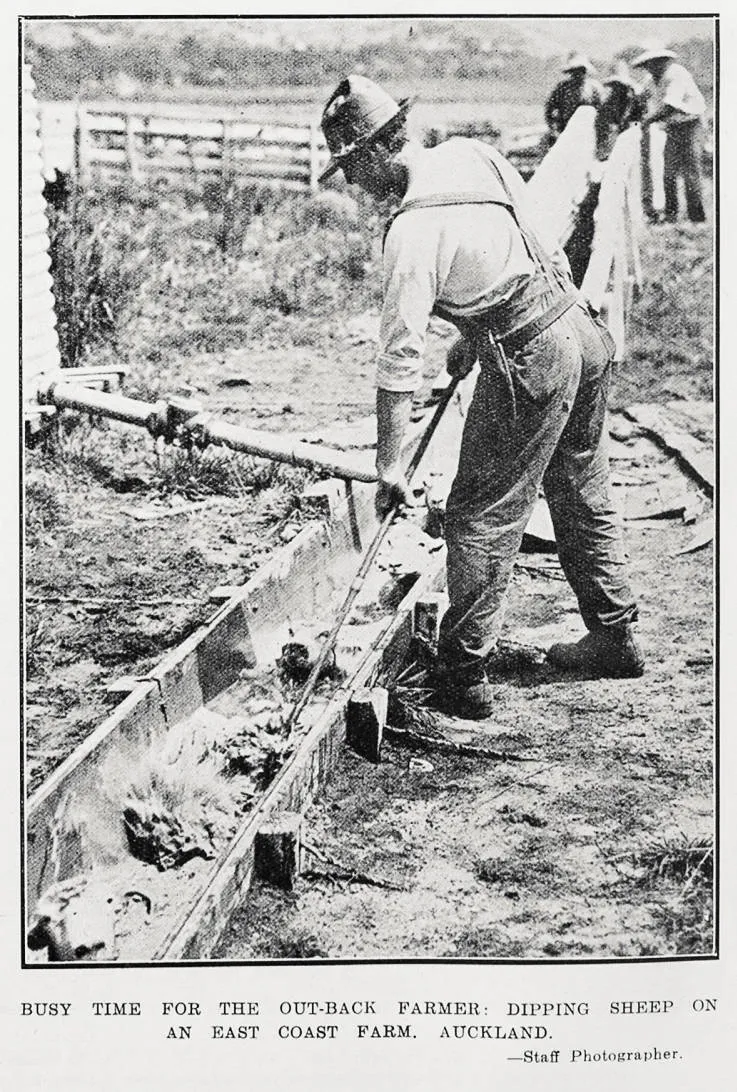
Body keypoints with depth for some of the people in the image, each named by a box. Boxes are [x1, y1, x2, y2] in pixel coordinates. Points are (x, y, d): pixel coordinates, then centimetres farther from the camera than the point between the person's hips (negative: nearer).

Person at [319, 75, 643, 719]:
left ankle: (465, 677, 7)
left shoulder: (414, 230, -18)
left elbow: (400, 356, -19)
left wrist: (388, 464, -14)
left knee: (482, 519, 1)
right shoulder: (474, 153, 5)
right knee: (584, 497, 21)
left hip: (529, 362, -9)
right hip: (582, 329, 9)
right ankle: (616, 639, 34)